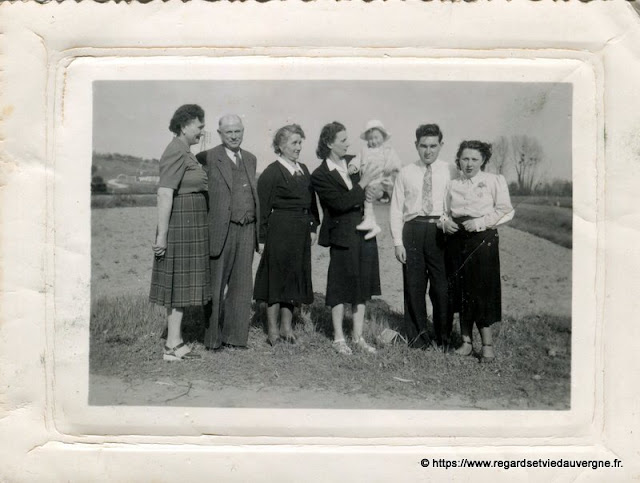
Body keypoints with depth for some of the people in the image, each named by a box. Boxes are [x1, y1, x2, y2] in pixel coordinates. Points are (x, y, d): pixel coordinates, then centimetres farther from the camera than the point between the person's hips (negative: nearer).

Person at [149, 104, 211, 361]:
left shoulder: (184, 153, 17)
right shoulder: (177, 153, -14)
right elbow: (164, 194, -21)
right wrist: (162, 234, -24)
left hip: (190, 226, 10)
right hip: (183, 225, -10)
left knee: (182, 284, 12)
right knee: (179, 283, -4)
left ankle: (175, 343, 19)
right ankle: (173, 346, 3)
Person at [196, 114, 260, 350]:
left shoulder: (250, 159, 14)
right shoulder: (208, 158, -6)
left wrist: (258, 228, 14)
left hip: (247, 231, 6)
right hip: (220, 230, -5)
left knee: (241, 284, 10)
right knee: (216, 285, 4)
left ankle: (236, 335, 21)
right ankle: (213, 337, 16)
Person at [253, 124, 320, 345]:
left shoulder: (303, 170, 14)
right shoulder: (270, 173, -7)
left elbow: (311, 201, 18)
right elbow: (263, 207, -9)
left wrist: (313, 227, 10)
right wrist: (263, 236, -12)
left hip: (301, 232, 7)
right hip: (280, 230, -7)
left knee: (295, 277, 11)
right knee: (277, 277, 1)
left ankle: (286, 326, 21)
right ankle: (273, 329, 11)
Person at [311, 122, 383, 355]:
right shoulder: (320, 175, -10)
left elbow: (367, 191, 19)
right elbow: (342, 203, -19)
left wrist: (375, 191, -4)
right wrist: (364, 182, -20)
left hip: (365, 232, 6)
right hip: (342, 236, -6)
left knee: (362, 285, 10)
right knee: (341, 286, 3)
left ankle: (358, 337, 22)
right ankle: (338, 338, 18)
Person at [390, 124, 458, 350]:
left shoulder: (450, 171, 6)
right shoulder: (405, 173, 9)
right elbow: (396, 209, 7)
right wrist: (397, 241, -1)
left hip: (440, 231, -1)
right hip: (413, 229, 1)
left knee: (442, 285, 2)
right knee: (414, 285, 6)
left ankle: (444, 338, 19)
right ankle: (417, 336, 21)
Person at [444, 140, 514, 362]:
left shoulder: (494, 181, 2)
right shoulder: (453, 185, 13)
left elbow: (506, 211, -3)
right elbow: (445, 212, 20)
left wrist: (480, 222, -14)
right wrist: (446, 223, -2)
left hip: (483, 239, -4)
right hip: (457, 240, 4)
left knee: (482, 289, -6)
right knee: (461, 290, 6)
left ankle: (487, 344, 4)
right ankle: (466, 341, 16)